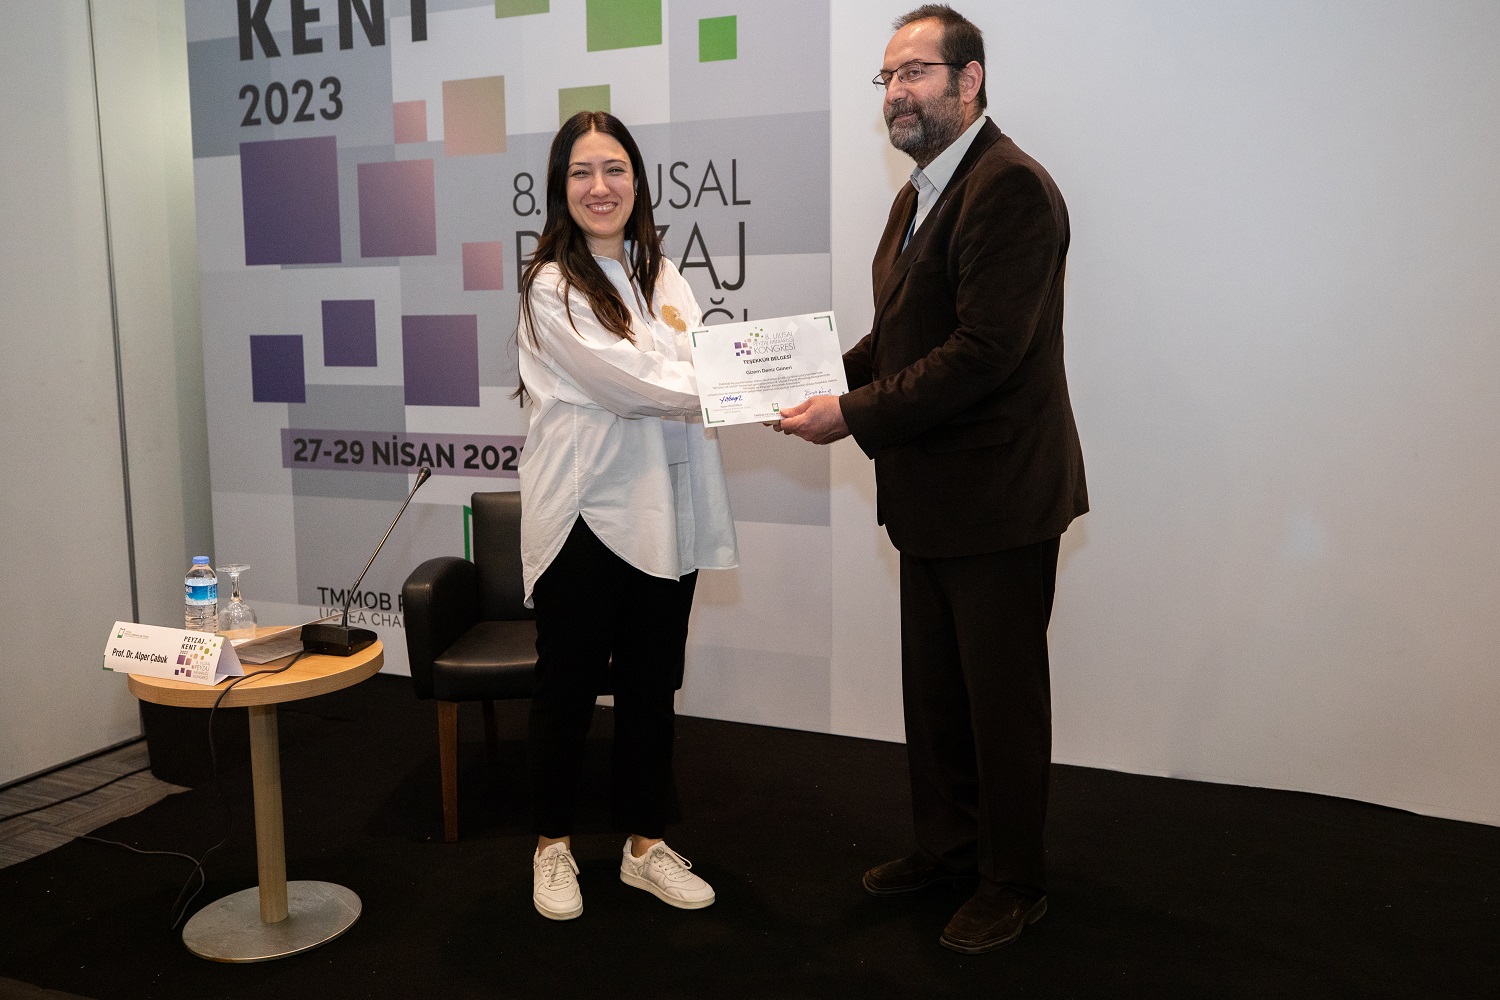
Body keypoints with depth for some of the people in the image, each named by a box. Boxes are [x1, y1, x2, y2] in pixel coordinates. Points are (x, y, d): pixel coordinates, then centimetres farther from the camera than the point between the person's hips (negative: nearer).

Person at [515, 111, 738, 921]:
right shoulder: (552, 287, -9)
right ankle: (553, 847, 28)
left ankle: (645, 844, 30)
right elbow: (631, 385, -19)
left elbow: (700, 374, 5)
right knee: (568, 682, 9)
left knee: (652, 681, 14)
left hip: (662, 512, 6)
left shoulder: (661, 272, 12)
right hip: (587, 511, -6)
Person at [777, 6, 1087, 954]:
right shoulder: (919, 195, 13)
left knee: (1003, 697, 6)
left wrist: (854, 414, -23)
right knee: (933, 687, 20)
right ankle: (948, 842, 39)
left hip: (999, 496, -9)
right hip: (931, 495, 10)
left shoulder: (1010, 187, -18)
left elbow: (985, 350, -26)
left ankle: (1014, 884, 25)